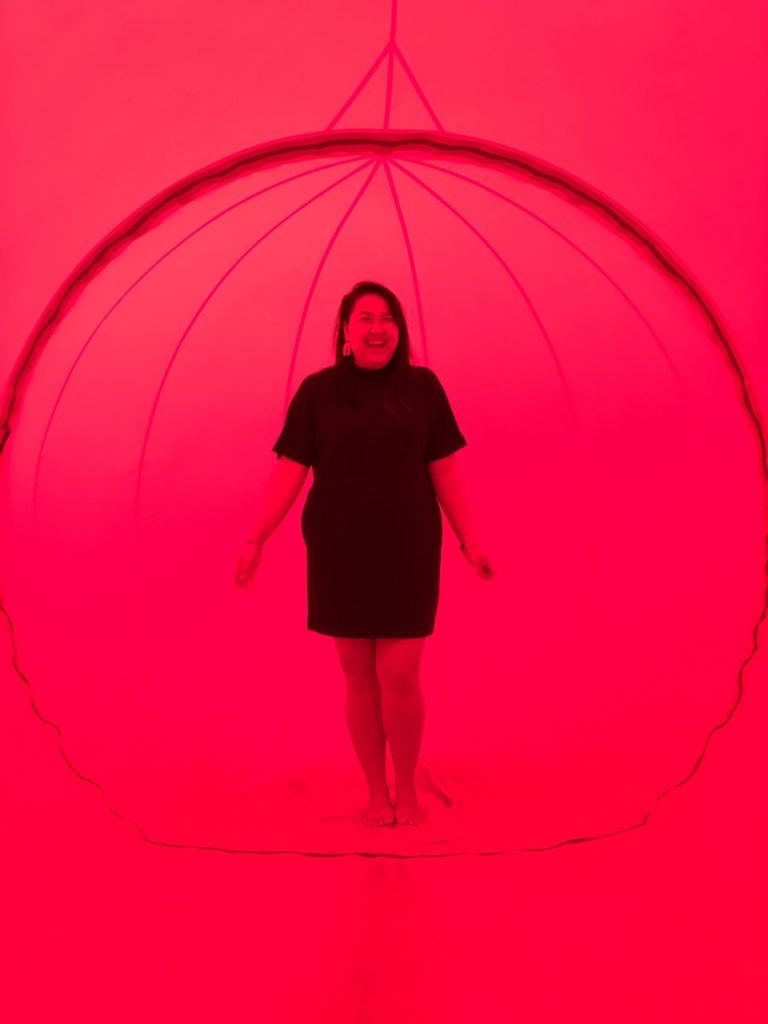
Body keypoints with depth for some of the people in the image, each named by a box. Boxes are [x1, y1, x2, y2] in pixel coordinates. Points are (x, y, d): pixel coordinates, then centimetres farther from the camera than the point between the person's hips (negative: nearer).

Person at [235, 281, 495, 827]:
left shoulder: (422, 386, 4)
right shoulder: (318, 391, 1)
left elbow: (444, 470, 7)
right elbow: (289, 471, 0)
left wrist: (469, 540, 5)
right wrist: (256, 538, -6)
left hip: (408, 551, 0)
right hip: (338, 554, 0)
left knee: (400, 677, -2)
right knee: (360, 679, 7)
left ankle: (407, 788, 21)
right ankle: (377, 792, 24)